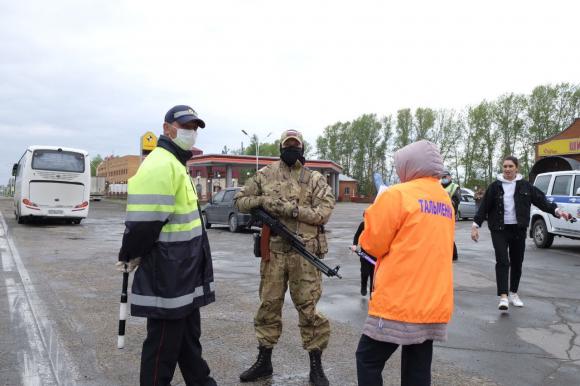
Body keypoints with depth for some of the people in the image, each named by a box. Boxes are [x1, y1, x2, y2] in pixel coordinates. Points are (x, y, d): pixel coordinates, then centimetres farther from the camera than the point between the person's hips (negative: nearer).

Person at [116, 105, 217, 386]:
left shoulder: (176, 163, 16)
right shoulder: (160, 166, -18)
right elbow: (143, 221, -24)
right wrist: (131, 257, -11)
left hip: (183, 272, 10)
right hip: (167, 273, -10)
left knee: (189, 334, 22)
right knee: (164, 341, 2)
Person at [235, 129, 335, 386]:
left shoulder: (315, 179, 3)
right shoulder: (265, 175, 8)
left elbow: (323, 212, -7)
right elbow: (240, 200, 10)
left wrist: (291, 209, -17)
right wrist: (261, 201, -10)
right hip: (273, 250, 2)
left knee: (308, 307, 2)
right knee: (268, 304, 11)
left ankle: (316, 365, 17)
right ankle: (264, 362, 26)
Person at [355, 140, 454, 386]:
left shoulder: (397, 195, -12)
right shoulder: (445, 200, 13)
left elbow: (372, 243, -7)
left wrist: (377, 212, 9)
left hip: (399, 303, -7)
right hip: (434, 305, 7)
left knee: (368, 361, 8)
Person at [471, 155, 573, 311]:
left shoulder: (525, 186, 5)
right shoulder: (495, 186, 0)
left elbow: (541, 200, 2)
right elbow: (484, 206, 0)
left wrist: (556, 211, -13)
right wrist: (476, 225, -5)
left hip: (518, 230, 3)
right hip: (499, 230, -2)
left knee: (517, 262, 10)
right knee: (502, 261, -12)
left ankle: (513, 293, 27)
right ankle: (503, 296, -14)